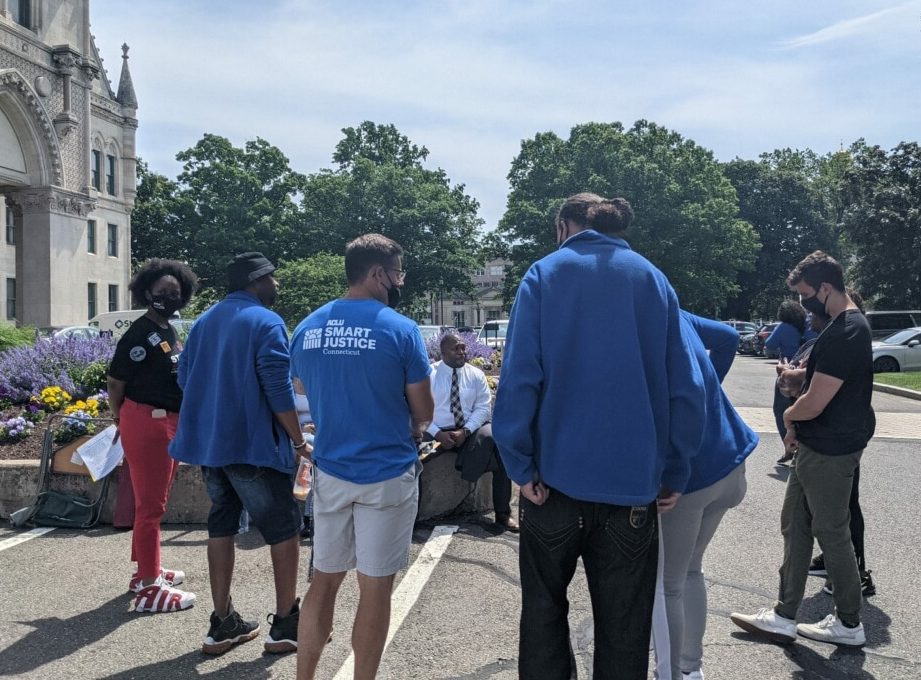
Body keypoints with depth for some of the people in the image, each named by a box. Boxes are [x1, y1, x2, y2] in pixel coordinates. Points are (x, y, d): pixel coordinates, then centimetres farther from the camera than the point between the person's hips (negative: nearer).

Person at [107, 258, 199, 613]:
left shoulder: (170, 331, 12)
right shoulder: (140, 333, -15)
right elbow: (114, 383, -13)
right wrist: (122, 420, -3)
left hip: (170, 423, 9)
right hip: (146, 423, -9)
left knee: (155, 502, 18)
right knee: (150, 505, -5)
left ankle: (147, 570, 31)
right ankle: (148, 588, 2)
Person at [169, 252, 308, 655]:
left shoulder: (204, 322, 13)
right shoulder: (265, 322, -11)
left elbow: (185, 378, 16)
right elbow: (278, 390, -17)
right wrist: (298, 441, -9)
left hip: (208, 441, 8)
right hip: (253, 443, -8)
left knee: (221, 527, 14)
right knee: (283, 529, 4)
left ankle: (222, 624, 19)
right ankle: (285, 625, 9)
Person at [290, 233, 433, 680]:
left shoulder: (307, 329, 3)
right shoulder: (400, 329, -12)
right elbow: (424, 412, -6)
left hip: (330, 471, 5)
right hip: (387, 473, -4)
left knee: (324, 579, 16)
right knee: (375, 587, 7)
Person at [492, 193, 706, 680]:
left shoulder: (544, 275, 0)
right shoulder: (654, 280, 6)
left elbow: (518, 379, -12)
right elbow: (686, 388, 0)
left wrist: (520, 465, -8)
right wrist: (675, 473, 5)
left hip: (557, 475, -1)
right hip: (633, 481, 2)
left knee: (543, 612, 16)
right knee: (624, 628, 12)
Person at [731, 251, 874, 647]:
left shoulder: (845, 333, -22)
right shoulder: (845, 325, 11)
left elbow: (813, 403, -24)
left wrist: (789, 416, -2)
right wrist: (798, 427, 7)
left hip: (829, 452, -10)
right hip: (816, 448, 10)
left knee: (831, 534, 4)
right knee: (795, 527, 13)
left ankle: (849, 625, 22)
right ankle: (784, 617, 21)